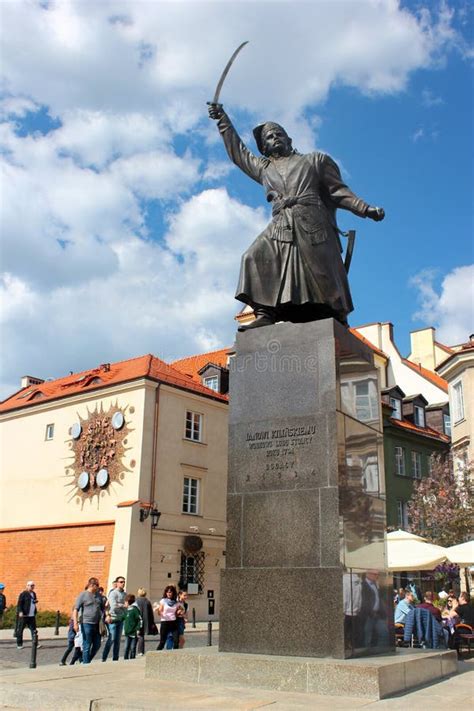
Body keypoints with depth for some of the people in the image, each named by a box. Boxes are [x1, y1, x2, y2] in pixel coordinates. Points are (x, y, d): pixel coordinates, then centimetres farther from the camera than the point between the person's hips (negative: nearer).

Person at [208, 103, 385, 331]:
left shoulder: (314, 160, 21)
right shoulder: (263, 168, 29)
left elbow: (338, 191, 14)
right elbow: (237, 151, 40)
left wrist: (365, 209, 2)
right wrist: (223, 119, 44)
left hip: (312, 224, -2)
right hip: (280, 228, 3)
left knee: (324, 272, -11)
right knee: (255, 258, -20)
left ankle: (339, 320, -1)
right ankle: (265, 313, -27)